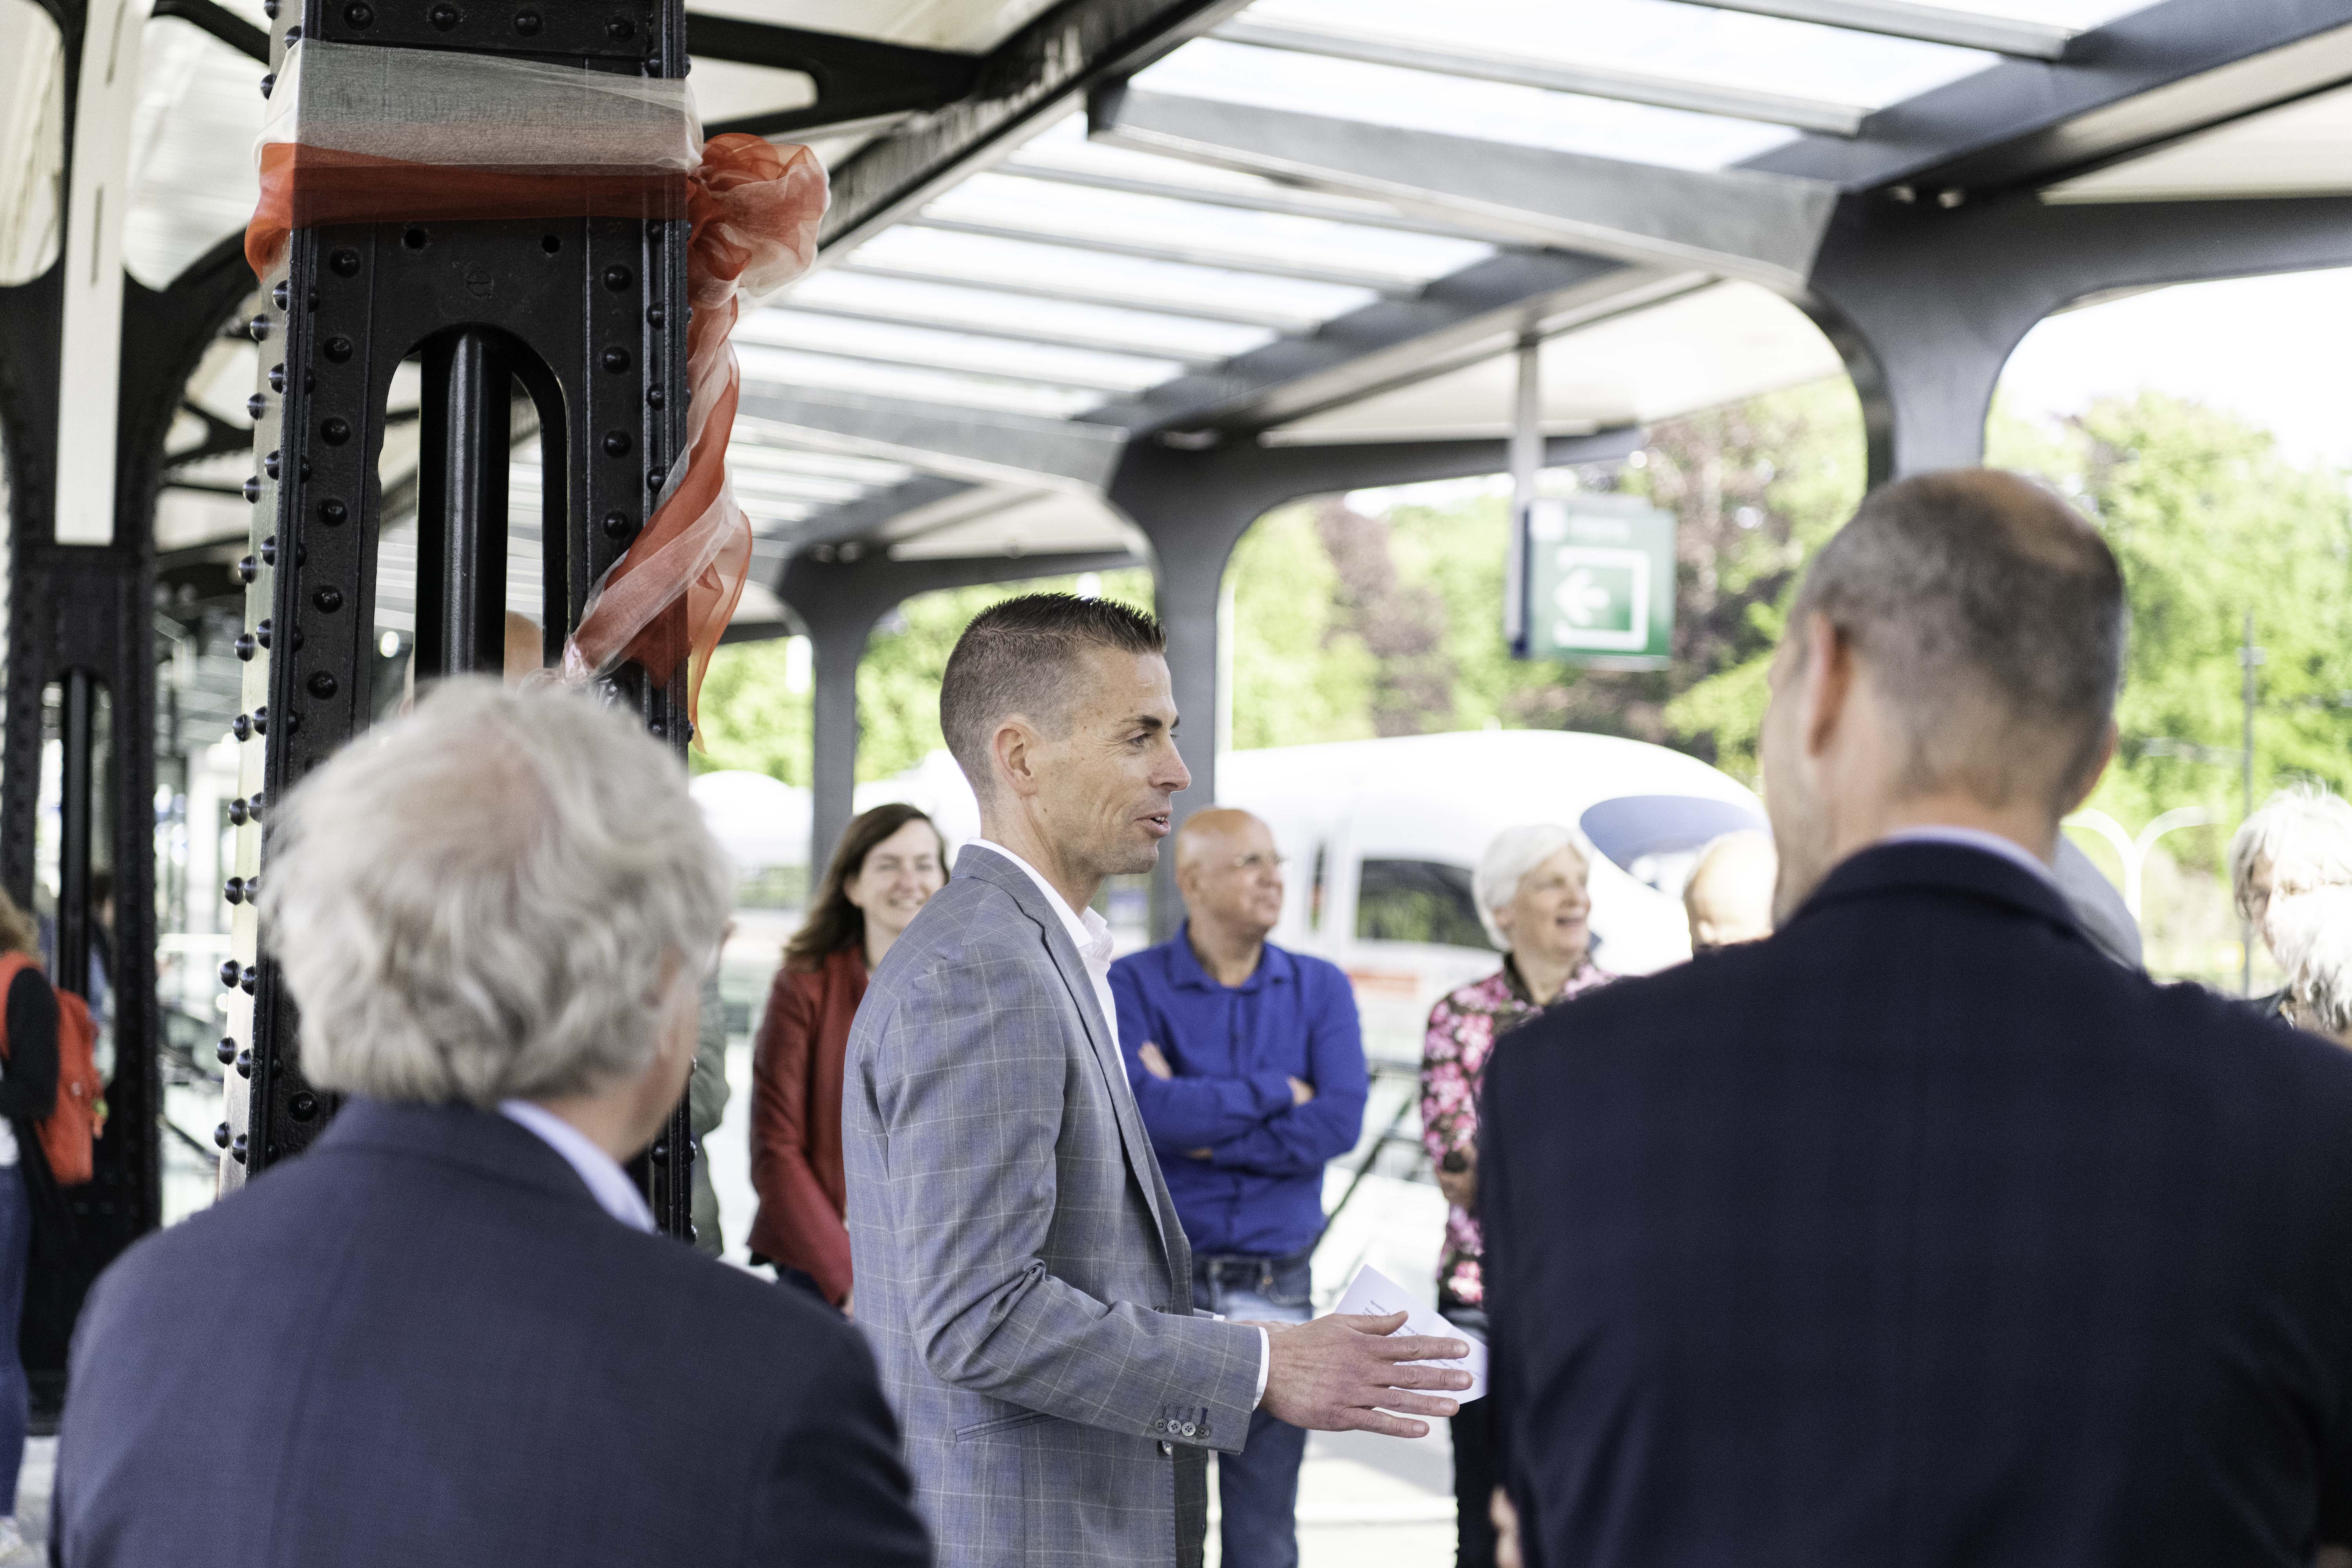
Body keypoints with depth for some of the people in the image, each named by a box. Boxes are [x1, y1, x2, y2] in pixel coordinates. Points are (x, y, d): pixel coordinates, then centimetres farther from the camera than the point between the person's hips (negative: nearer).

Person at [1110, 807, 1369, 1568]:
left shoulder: (1321, 988, 5)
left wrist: (1200, 1124, -11)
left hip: (1275, 1280, 2)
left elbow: (1340, 1122, -9)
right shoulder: (1131, 985, -2)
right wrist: (1273, 1092, -8)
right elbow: (1141, 1111, -18)